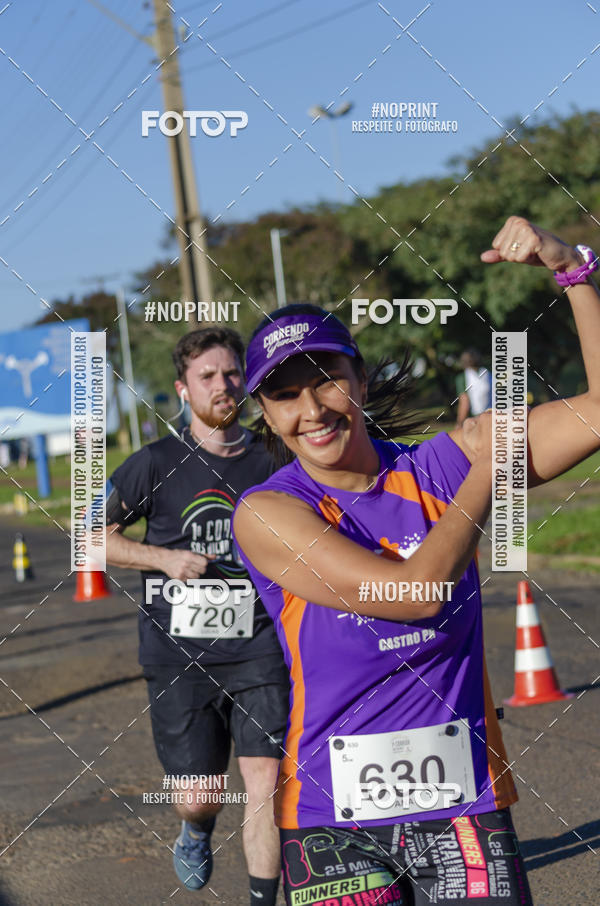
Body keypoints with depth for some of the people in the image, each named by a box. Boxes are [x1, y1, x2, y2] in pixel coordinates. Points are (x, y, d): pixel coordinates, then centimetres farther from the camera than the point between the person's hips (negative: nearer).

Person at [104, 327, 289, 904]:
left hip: (259, 649, 1)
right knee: (199, 797, 2)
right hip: (178, 655, -1)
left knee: (266, 780, -11)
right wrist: (166, 559, -8)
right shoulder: (157, 464, -1)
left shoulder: (271, 464, 6)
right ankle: (196, 832, 39)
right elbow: (94, 535, 5)